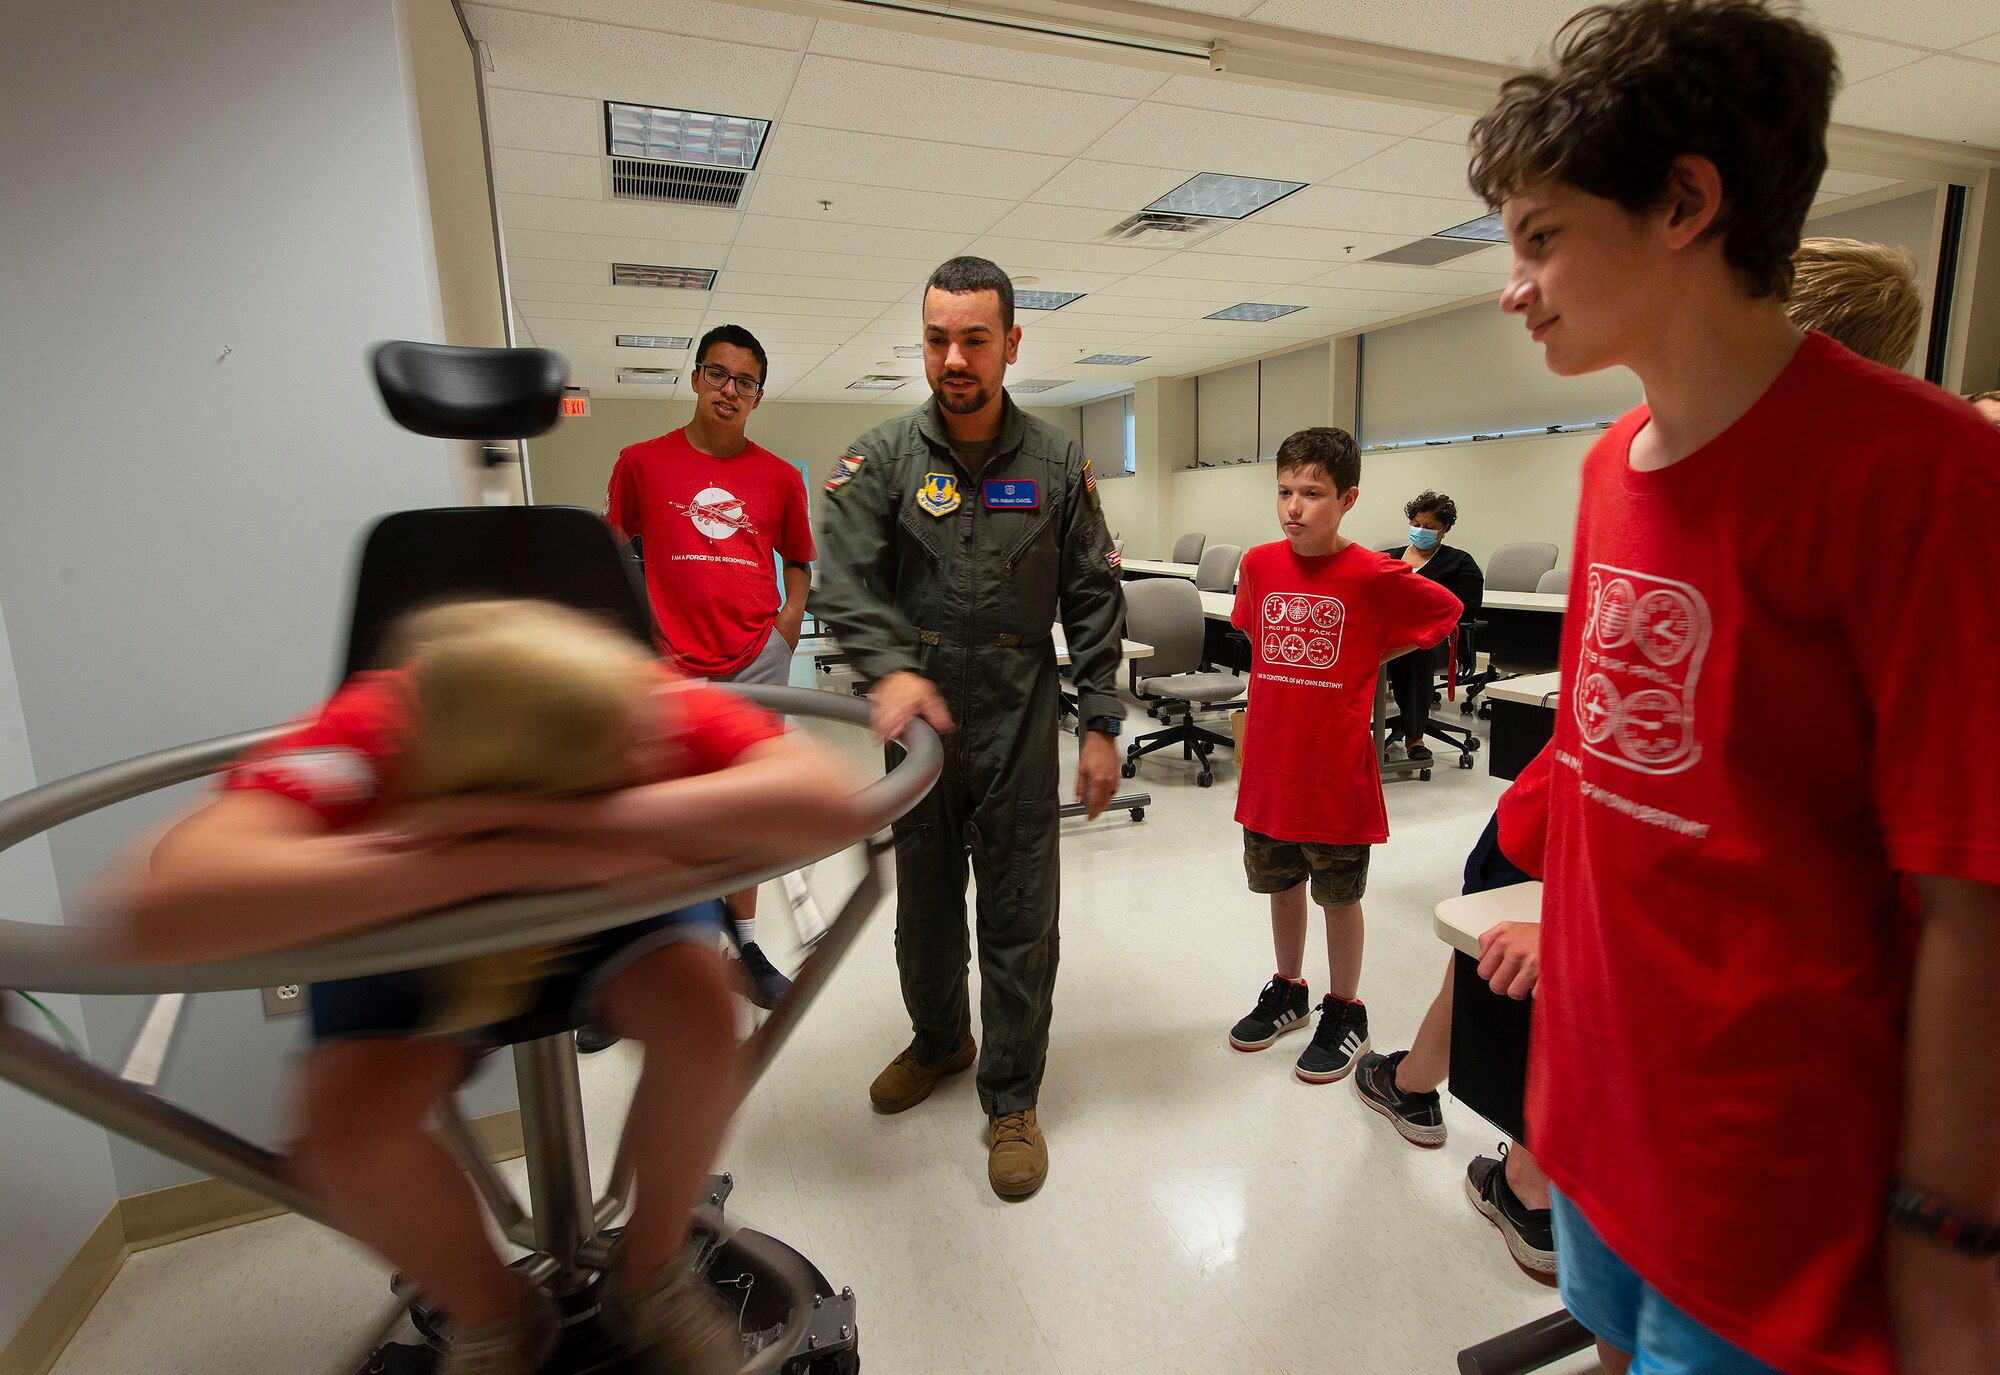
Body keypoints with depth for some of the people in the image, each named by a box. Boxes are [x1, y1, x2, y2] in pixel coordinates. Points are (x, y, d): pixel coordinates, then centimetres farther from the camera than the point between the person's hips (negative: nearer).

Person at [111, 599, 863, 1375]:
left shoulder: (632, 700, -34)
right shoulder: (370, 735, -36)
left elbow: (826, 800, -47)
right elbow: (163, 911, -50)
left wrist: (600, 821, -54)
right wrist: (500, 858, -56)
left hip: (610, 902, 1)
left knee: (699, 1013, -27)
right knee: (349, 1134, -23)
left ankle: (651, 1276, 3)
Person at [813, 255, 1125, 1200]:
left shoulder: (1056, 464, 3)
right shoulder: (882, 457, 1)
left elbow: (1094, 601, 4)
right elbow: (845, 578, -9)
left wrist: (1100, 724, -1)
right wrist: (891, 666, -28)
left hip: (1018, 724, -1)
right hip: (912, 720, 1)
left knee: (1019, 915, 4)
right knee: (922, 899, 17)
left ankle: (1012, 1097, 24)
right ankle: (939, 1038, 43)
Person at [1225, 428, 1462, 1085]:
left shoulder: (1373, 575, -13)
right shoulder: (1259, 565, -1)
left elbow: (1447, 611, 4)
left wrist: (1373, 654, -1)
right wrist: (1288, 673, 8)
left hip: (1337, 766, -4)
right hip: (1268, 762, 4)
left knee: (1339, 896, 11)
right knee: (1281, 884, 19)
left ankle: (1345, 1012, 31)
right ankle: (1288, 991, 39)